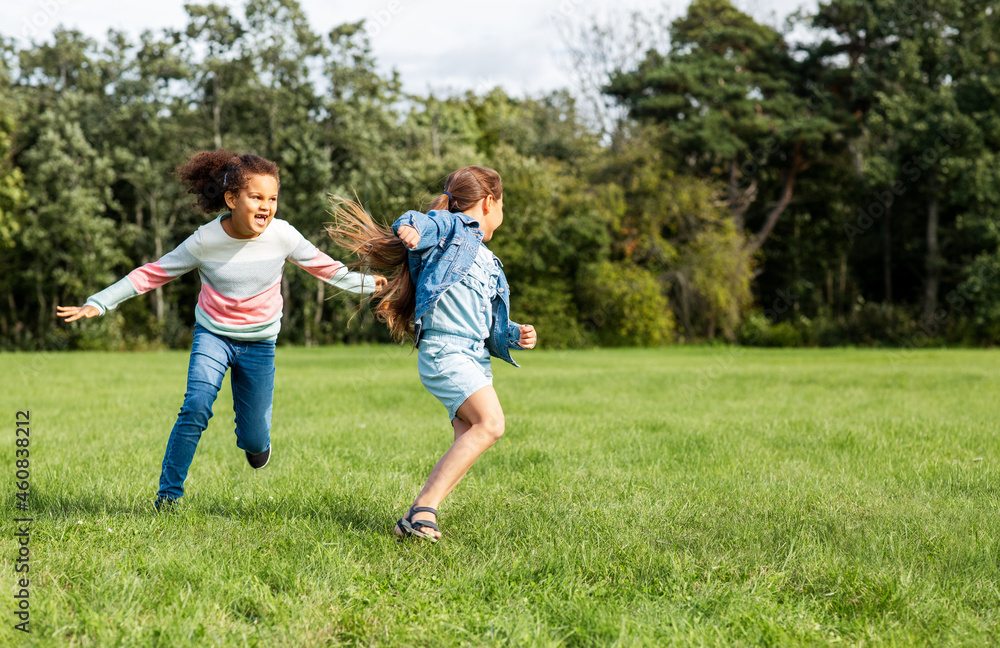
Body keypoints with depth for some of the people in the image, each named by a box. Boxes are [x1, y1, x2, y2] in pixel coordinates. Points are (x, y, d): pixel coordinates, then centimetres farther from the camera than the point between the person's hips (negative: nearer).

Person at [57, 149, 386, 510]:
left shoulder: (283, 235, -15)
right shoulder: (205, 241, -17)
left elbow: (325, 267, 2)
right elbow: (152, 274, -9)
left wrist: (368, 284, 1)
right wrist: (98, 304, -12)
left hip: (259, 343, 1)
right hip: (213, 335, -1)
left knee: (254, 440, 2)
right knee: (196, 407, -25)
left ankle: (256, 440, 42)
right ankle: (168, 494, -9)